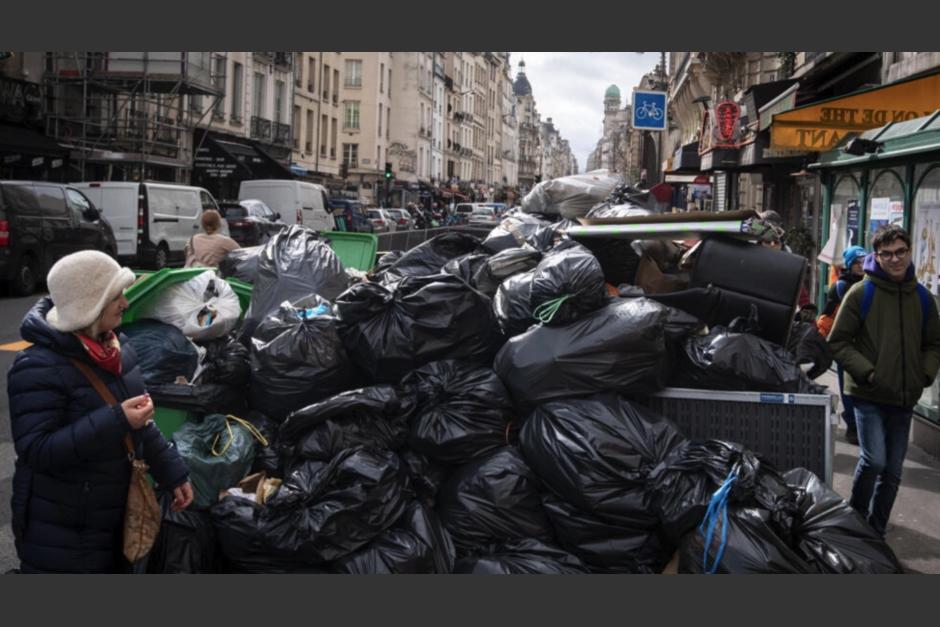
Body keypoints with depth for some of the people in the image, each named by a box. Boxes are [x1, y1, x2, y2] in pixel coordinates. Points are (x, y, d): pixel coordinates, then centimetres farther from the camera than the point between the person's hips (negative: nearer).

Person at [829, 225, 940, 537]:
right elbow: (838, 342, -5)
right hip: (869, 396, -4)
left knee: (893, 472, 9)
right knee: (874, 461, -16)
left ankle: (876, 532, 26)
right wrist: (866, 372, -14)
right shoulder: (862, 293, -6)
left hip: (904, 399, 5)